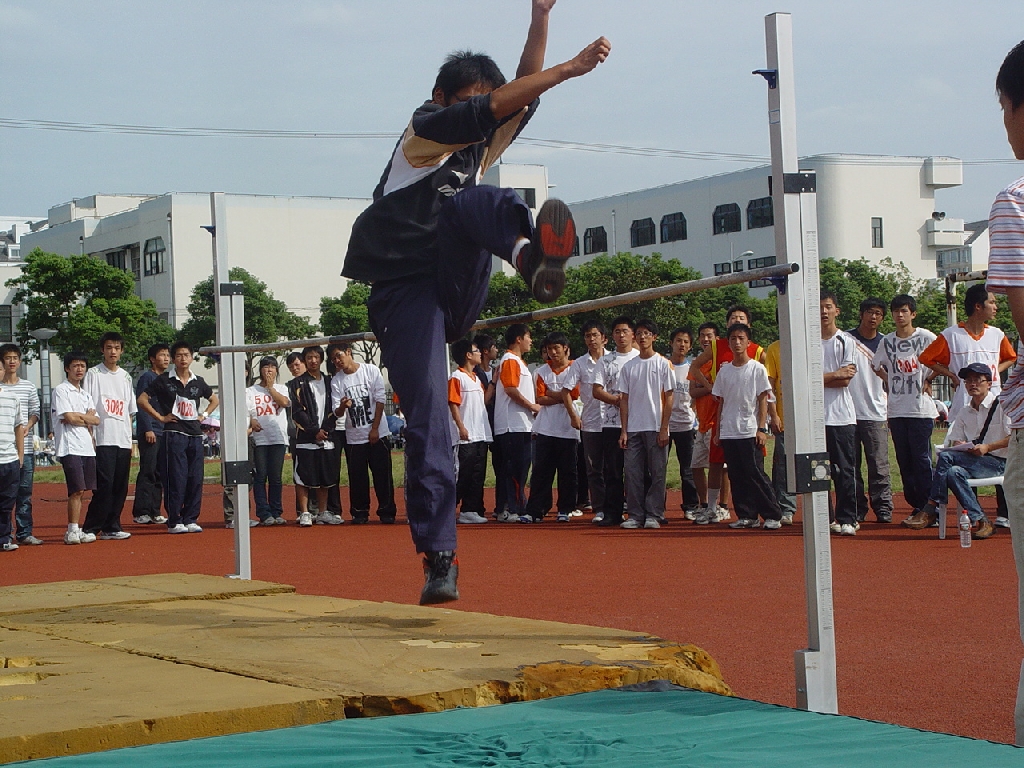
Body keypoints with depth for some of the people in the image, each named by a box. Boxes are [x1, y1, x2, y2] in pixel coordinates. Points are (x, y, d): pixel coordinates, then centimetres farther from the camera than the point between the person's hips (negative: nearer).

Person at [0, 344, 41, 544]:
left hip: (25, 447, 3)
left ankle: (24, 532, 9)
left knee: (25, 492, 4)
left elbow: (35, 411, 13)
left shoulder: (28, 386, 11)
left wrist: (28, 426, -5)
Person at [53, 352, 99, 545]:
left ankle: (74, 531, 10)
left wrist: (78, 417, -6)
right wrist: (87, 418, 3)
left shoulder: (86, 395, 21)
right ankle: (73, 531, -9)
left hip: (87, 447, 7)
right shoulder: (61, 391, -2)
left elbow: (96, 420, 11)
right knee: (77, 490, -12)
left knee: (80, 491, 6)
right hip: (70, 447, -7)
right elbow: (69, 418, -13)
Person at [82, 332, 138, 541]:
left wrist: (131, 439, 14)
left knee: (120, 487, 5)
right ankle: (90, 529, -5)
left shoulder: (125, 377, 16)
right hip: (103, 440, -5)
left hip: (123, 441, 5)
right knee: (104, 486, -10)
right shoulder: (94, 374, 0)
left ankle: (111, 527, 11)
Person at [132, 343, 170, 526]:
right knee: (147, 472, -10)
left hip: (165, 433, 8)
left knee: (159, 474, 8)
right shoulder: (146, 377, -4)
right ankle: (140, 513, -9)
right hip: (150, 433, -8)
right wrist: (147, 429, -17)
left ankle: (154, 512, 11)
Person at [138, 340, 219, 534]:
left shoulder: (198, 382, 13)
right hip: (174, 434, -4)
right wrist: (160, 417, -3)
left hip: (195, 435, 4)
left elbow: (214, 400, 28)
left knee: (195, 479, 3)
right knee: (176, 479, -7)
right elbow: (142, 400, -1)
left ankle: (191, 519, 11)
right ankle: (174, 521, -1)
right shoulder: (164, 381, 1)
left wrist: (203, 415, 13)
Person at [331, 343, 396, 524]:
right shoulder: (336, 381, 2)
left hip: (377, 433, -2)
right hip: (353, 437, 2)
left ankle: (387, 511, 6)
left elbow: (380, 400, -3)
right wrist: (342, 406, -27)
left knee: (382, 474, -1)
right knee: (357, 476, 2)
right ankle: (360, 512, 12)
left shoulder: (371, 370, -2)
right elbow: (337, 413, -3)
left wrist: (375, 428, -8)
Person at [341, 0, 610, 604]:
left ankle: (531, 255, -58)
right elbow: (496, 103, -18)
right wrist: (569, 69, -21)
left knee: (474, 203, -24)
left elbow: (520, 94, 6)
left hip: (457, 292, 5)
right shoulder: (426, 131, -5)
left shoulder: (482, 145, 14)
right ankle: (439, 557, -16)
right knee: (428, 418, -18)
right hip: (405, 290, -5)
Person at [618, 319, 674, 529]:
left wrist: (664, 429, -9)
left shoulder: (663, 364, 1)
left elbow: (668, 398, -2)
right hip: (633, 428, 3)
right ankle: (635, 515, 8)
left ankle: (654, 515, 5)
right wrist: (624, 430, 3)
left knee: (657, 473, -1)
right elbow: (624, 400, 10)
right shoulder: (628, 367, 10)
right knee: (633, 473, 2)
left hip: (655, 428, -3)